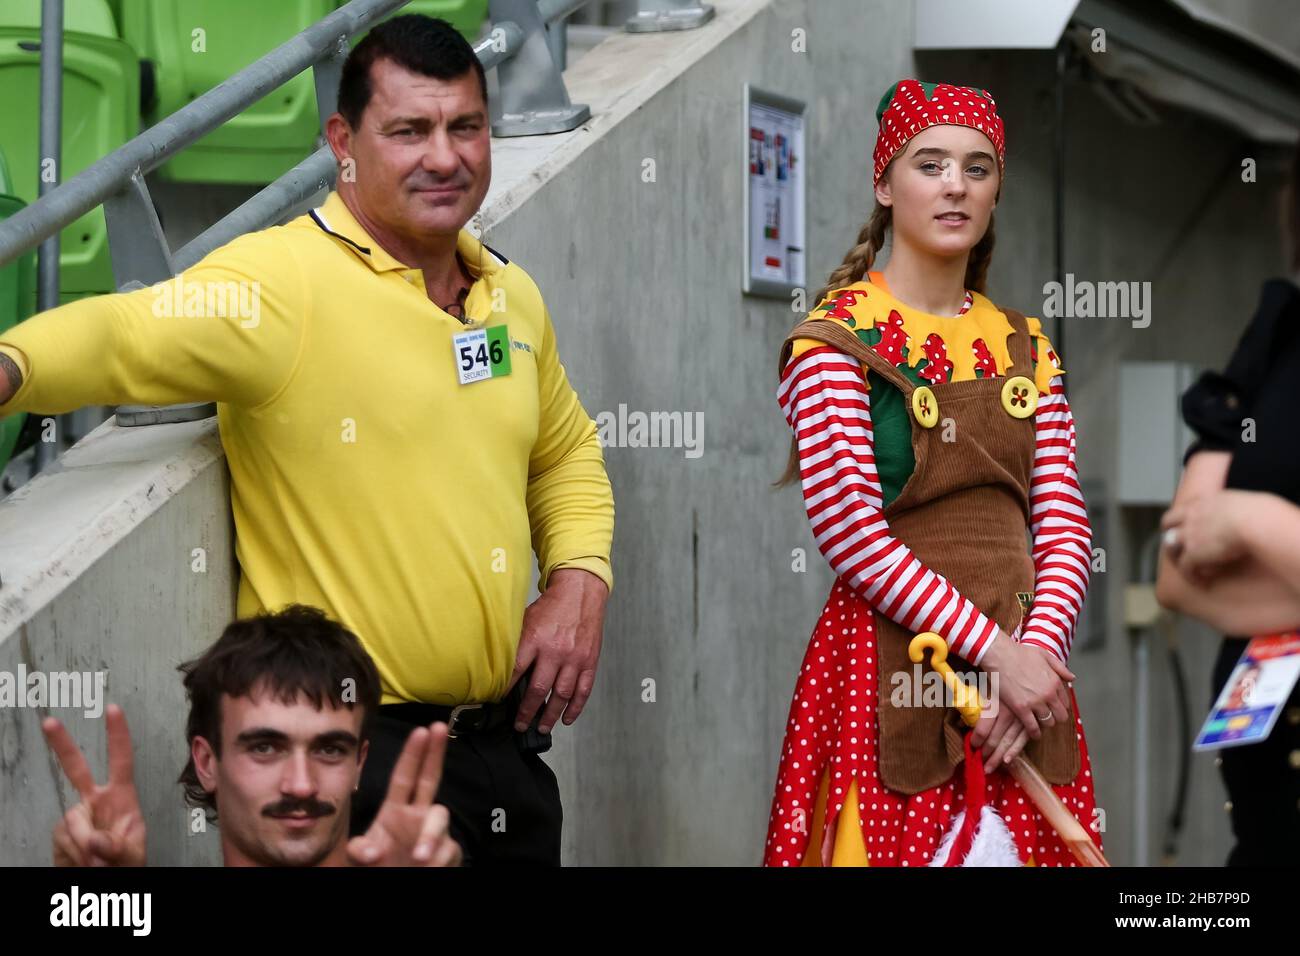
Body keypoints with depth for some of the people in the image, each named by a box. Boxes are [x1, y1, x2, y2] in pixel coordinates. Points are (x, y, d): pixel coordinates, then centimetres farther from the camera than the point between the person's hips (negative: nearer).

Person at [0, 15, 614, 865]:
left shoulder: (510, 294, 9)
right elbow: (124, 335, -33)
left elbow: (566, 452, 25)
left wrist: (579, 582, 7)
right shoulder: (278, 284, -15)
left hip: (504, 744, 7)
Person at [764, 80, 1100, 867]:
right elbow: (852, 534, -14)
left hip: (1023, 663, 5)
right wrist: (994, 651, -17)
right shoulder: (834, 340, -5)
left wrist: (1036, 653, -13)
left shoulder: (1023, 347, 11)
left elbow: (1064, 529, 5)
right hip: (891, 669, -5)